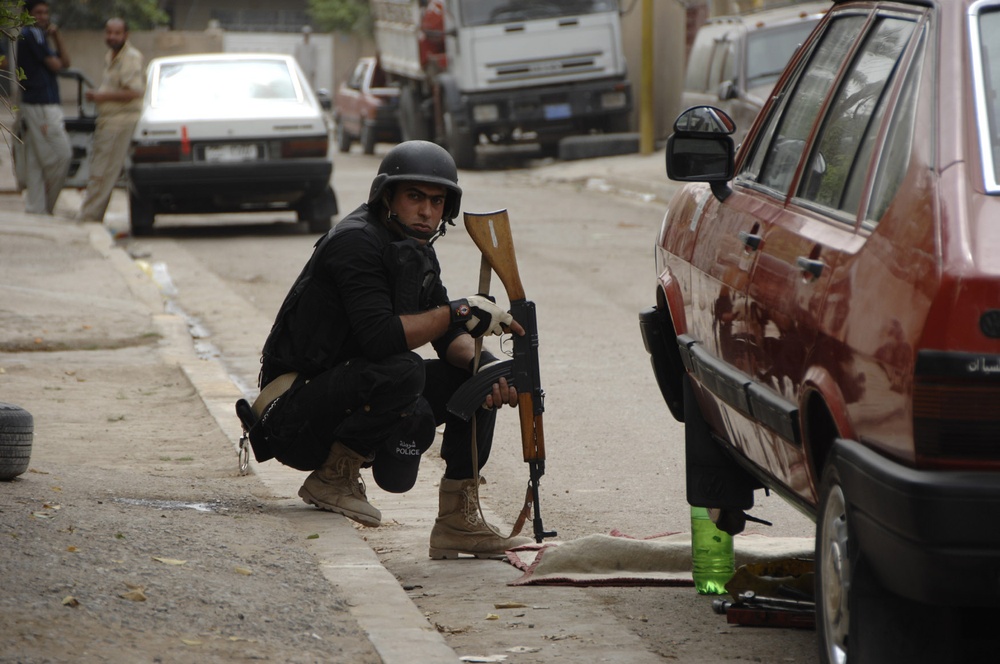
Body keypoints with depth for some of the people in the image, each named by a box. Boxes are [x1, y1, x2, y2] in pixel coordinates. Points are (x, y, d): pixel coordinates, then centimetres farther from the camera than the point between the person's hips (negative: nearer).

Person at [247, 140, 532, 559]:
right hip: (293, 414, -9)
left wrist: (483, 365, -14)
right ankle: (333, 476, -12)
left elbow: (448, 338, 7)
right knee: (403, 372, -35)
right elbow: (380, 338, -31)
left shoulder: (417, 253, 11)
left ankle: (458, 521, -5)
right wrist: (458, 312, -27)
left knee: (477, 376, 0)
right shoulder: (356, 243, -18)